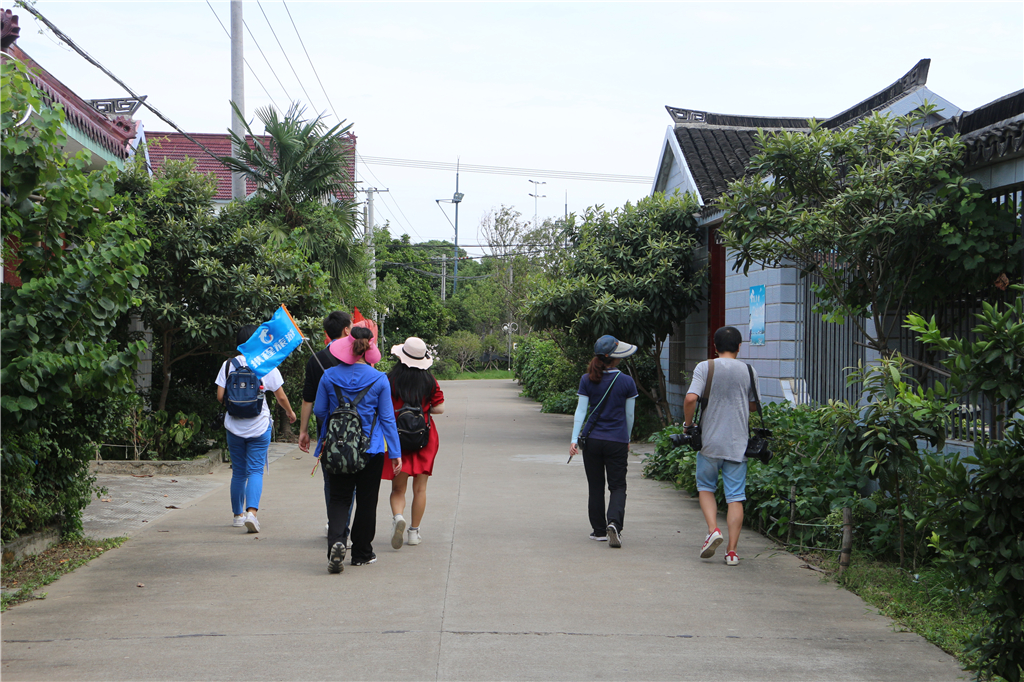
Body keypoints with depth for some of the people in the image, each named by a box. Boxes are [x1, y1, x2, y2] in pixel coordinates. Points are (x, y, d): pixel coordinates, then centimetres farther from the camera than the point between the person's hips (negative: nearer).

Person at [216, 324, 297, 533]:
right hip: (259, 426, -2)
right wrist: (290, 412, 19)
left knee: (238, 471, 14)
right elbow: (281, 397, 0)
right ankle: (251, 511, -21)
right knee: (255, 470, -2)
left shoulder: (228, 365, -1)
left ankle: (238, 515, 23)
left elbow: (220, 397, -3)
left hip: (234, 427, 2)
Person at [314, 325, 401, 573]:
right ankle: (361, 553, 19)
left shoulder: (329, 376, -4)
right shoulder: (379, 379, -7)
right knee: (366, 501, 11)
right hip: (371, 450, -1)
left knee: (338, 498, 7)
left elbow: (319, 411, 4)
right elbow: (387, 418, -4)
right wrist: (395, 453, 2)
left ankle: (336, 540, -19)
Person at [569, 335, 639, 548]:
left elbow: (581, 411, -5)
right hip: (617, 441, -2)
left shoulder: (587, 380, -3)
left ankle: (600, 531, 17)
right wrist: (626, 439, 16)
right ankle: (614, 523, -17)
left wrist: (574, 439, -5)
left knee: (596, 487, 13)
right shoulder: (627, 382, -6)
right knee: (617, 486, 6)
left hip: (592, 440, 2)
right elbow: (629, 415, 2)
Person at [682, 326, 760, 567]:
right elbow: (754, 406, 13)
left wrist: (688, 423, -1)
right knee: (735, 496, 3)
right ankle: (732, 551, 0)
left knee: (705, 486, 18)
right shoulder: (748, 371, 3)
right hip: (738, 443, 1)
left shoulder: (704, 368, -5)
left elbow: (691, 398, -17)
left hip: (710, 441, -1)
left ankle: (713, 529, -3)